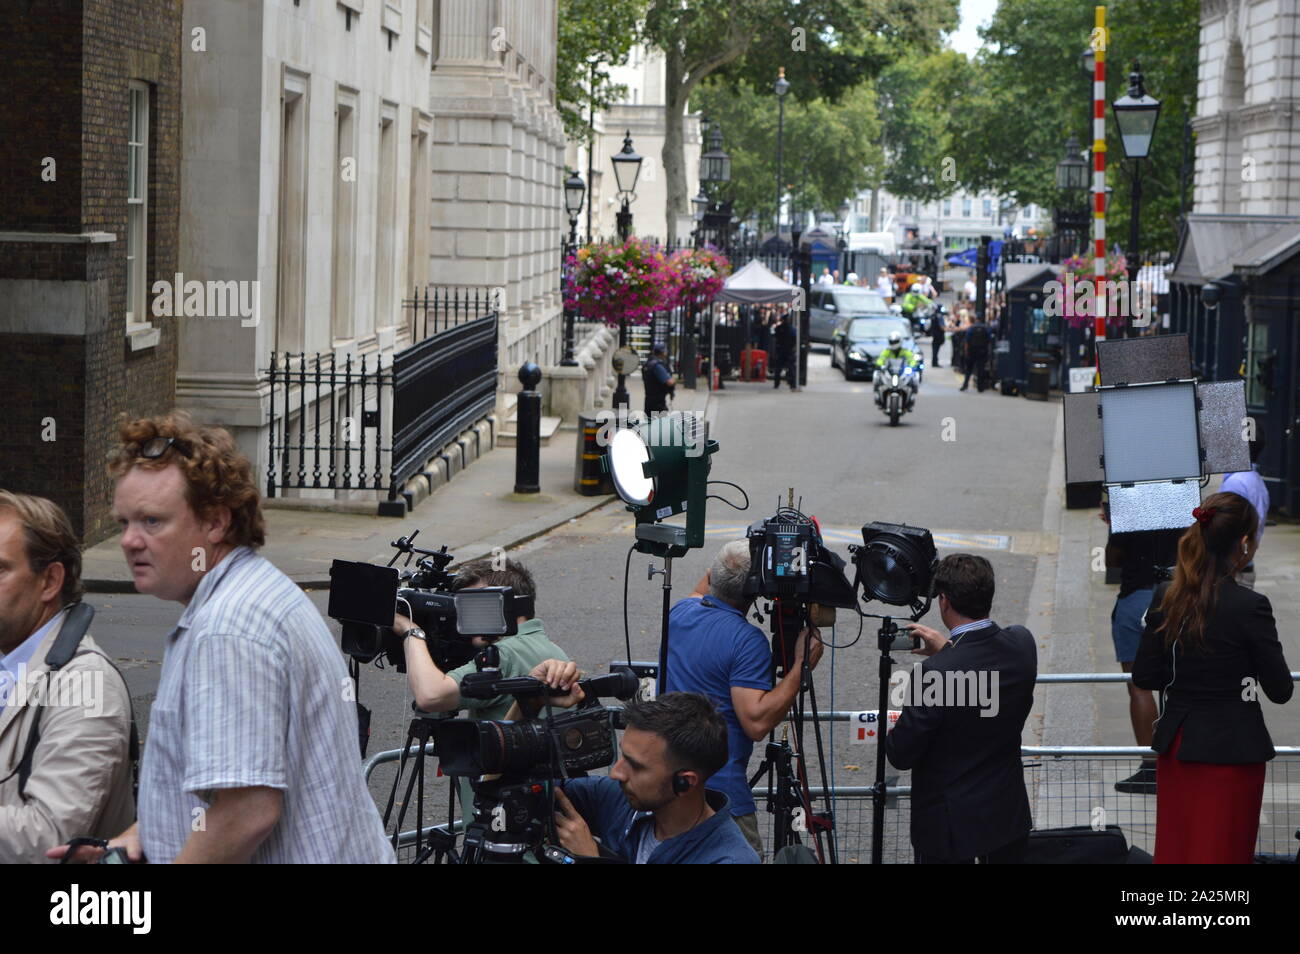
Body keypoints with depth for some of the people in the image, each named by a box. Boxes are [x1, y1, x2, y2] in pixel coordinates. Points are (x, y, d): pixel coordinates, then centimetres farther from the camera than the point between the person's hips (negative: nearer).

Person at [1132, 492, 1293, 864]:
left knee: (1174, 849, 16)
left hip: (1176, 745, 5)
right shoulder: (1249, 606, -17)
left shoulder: (1166, 598, -3)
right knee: (1223, 852, 4)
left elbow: (1144, 676, 2)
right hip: (1231, 748, -5)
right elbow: (1280, 690, -12)